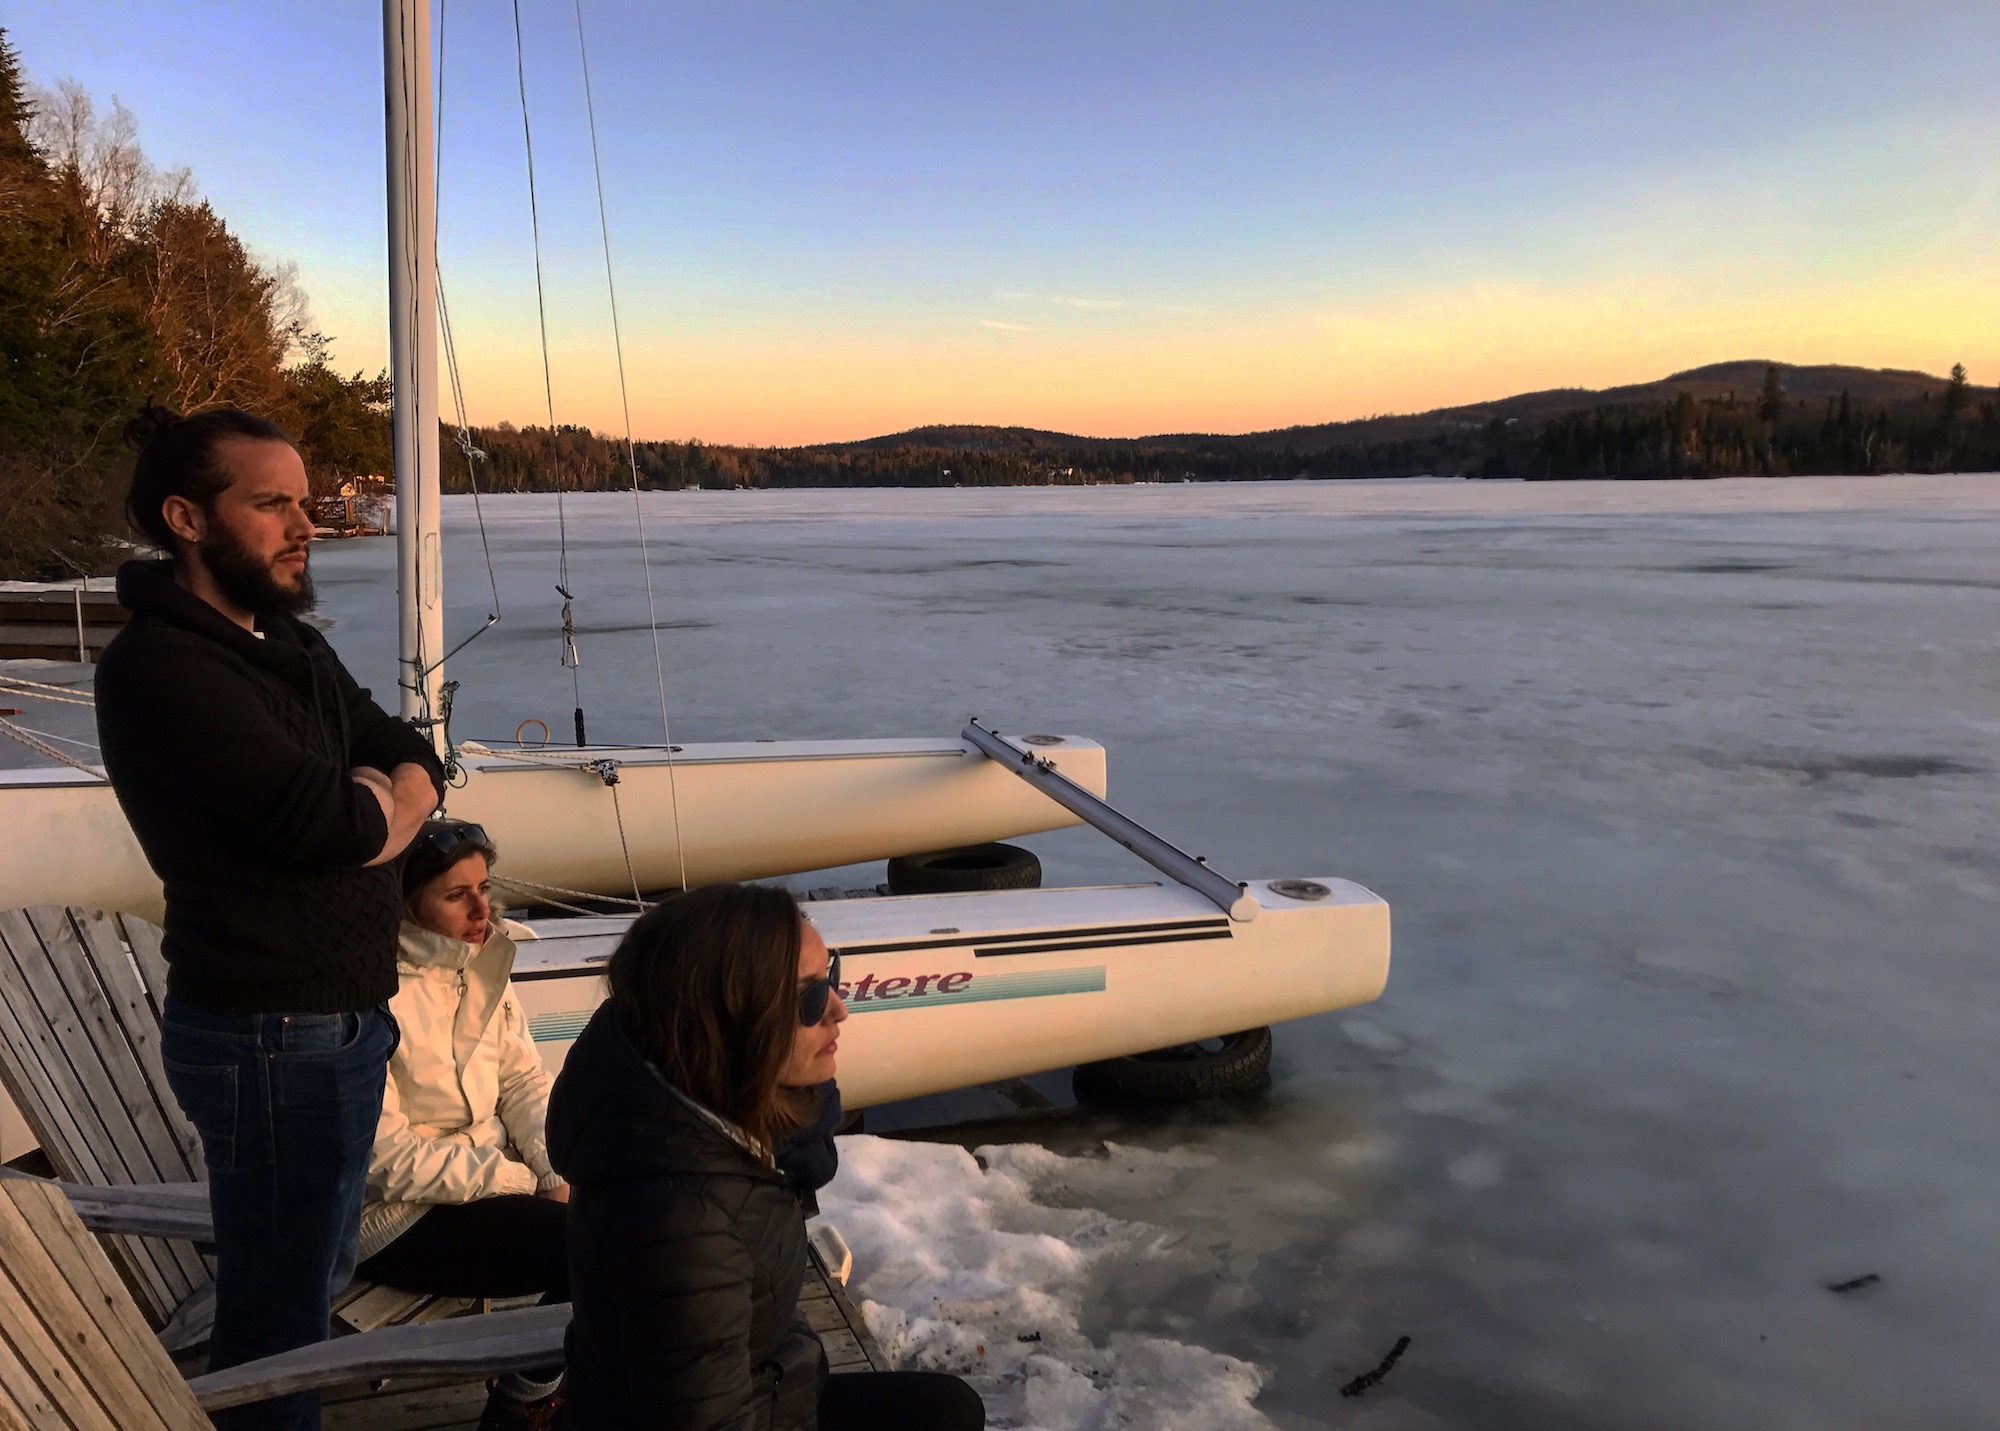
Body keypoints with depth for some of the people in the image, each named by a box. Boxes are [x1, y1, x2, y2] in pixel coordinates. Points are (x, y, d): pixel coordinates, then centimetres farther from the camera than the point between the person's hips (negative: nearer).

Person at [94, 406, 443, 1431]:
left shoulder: (289, 644, 11)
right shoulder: (160, 667, -18)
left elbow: (416, 764, 8)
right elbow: (333, 822, -26)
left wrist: (372, 808, -13)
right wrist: (379, 806, -4)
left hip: (343, 1017, 9)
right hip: (273, 1034, -9)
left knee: (318, 1277, 22)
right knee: (278, 1308, 6)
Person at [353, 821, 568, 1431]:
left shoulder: (480, 965, 1)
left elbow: (524, 1080, 4)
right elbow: (387, 1160, -22)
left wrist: (560, 1169, -13)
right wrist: (525, 1182, -20)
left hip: (488, 1171, 8)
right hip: (400, 1220, -8)